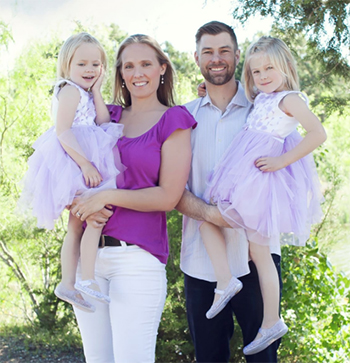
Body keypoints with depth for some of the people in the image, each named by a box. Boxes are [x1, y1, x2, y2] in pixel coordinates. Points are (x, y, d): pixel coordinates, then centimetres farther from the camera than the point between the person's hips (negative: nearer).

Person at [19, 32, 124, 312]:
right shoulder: (70, 90, -9)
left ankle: (68, 283, 16)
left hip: (84, 165, 10)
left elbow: (103, 122, 4)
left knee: (77, 226, 11)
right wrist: (85, 163, -26)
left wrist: (96, 90, 2)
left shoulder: (86, 94, 19)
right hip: (73, 162, -10)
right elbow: (62, 131, -19)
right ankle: (87, 279, -15)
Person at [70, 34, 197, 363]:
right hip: (87, 251, 5)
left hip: (138, 255, -5)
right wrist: (81, 202, -9)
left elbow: (168, 196, -6)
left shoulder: (173, 120, 1)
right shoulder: (106, 116, 14)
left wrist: (107, 197, -12)